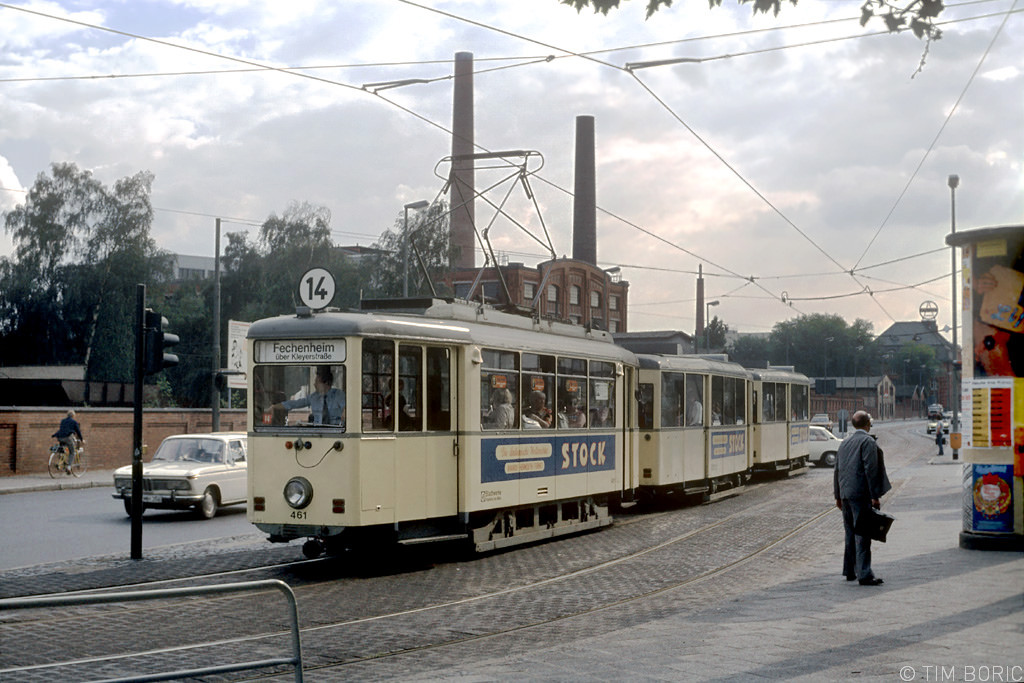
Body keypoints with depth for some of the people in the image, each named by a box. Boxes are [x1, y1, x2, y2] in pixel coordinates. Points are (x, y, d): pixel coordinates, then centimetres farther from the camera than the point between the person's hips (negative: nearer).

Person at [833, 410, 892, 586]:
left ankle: (850, 571, 23)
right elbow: (870, 470, -16)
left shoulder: (844, 443, 15)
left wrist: (838, 496, 23)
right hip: (861, 494, -8)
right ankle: (864, 574, -12)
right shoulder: (868, 442, -9)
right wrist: (875, 496, -14)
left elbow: (837, 471, 18)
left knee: (850, 533, 16)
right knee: (862, 533, -9)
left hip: (845, 494, 8)